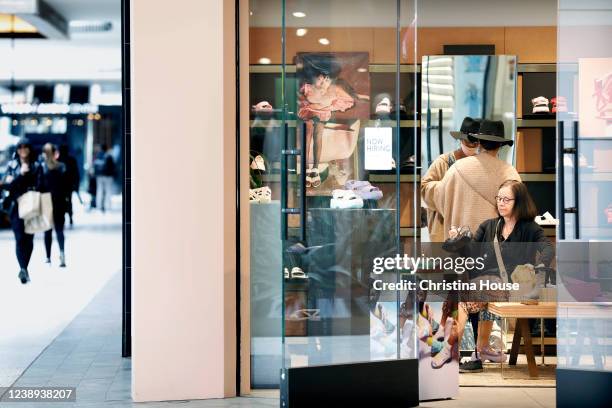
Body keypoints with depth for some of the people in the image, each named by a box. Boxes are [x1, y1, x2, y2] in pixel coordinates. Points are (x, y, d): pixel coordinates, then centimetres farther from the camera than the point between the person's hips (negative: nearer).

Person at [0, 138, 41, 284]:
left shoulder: (36, 166, 7)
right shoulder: (12, 165, 7)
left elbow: (38, 185, 2)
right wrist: (20, 174, -13)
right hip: (16, 206, -1)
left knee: (29, 239, 3)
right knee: (20, 238, -10)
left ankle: (24, 268, 15)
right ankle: (23, 269, -17)